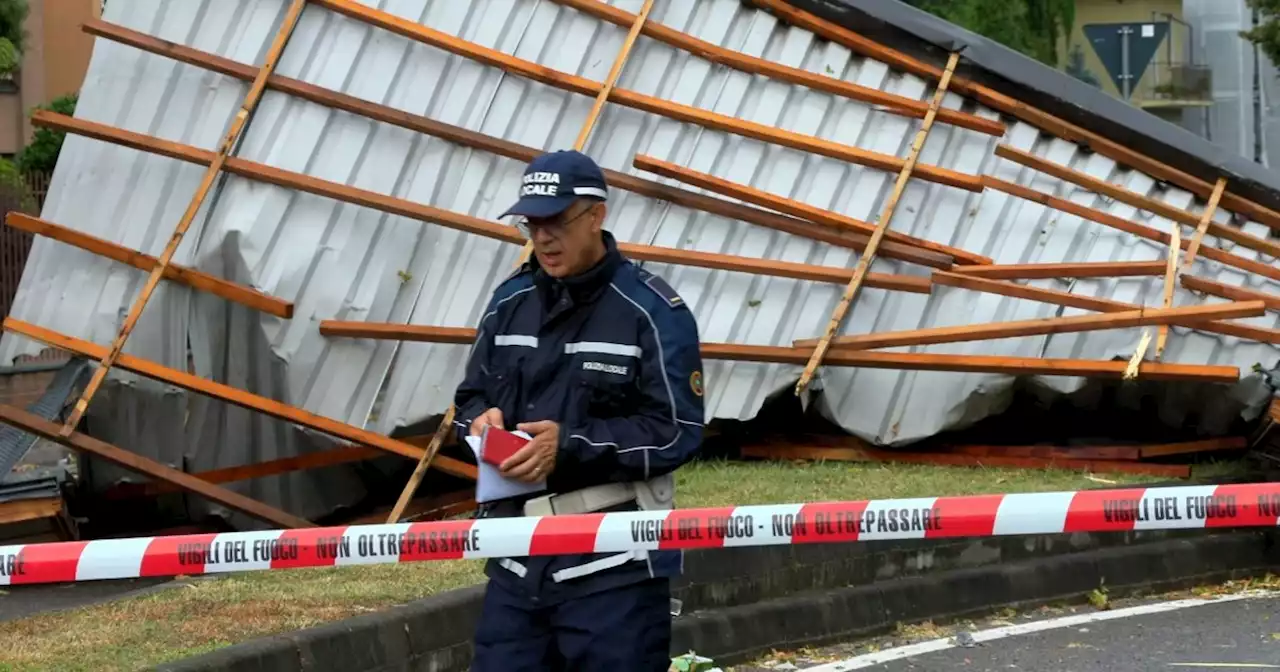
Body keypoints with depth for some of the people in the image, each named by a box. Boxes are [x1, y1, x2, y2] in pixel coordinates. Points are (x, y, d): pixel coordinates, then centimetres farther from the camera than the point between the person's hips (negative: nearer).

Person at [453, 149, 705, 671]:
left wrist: (571, 444, -19)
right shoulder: (510, 301, 12)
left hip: (613, 565, -6)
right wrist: (481, 421, -5)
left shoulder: (652, 311, -7)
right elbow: (470, 397, 20)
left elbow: (678, 431, -11)